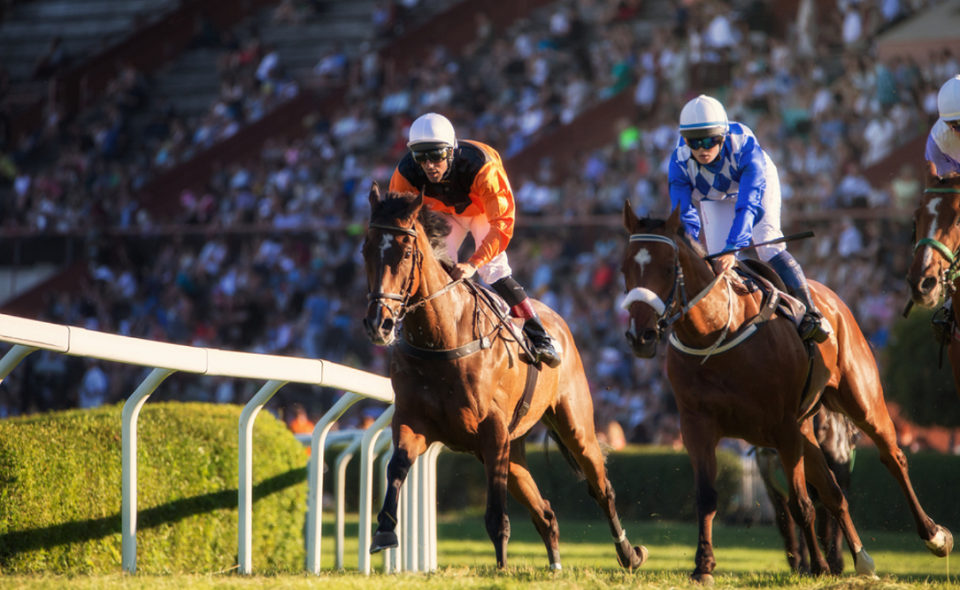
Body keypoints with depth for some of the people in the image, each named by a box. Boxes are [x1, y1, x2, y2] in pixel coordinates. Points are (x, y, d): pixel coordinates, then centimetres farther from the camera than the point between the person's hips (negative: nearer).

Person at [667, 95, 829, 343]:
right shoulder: (680, 162, -35)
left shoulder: (745, 146, -44)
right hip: (714, 198, 3)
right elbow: (684, 215, -33)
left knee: (768, 246, -20)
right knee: (717, 260, -6)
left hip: (758, 184, -3)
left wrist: (731, 250, -61)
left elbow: (749, 204, -49)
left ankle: (810, 315, -20)